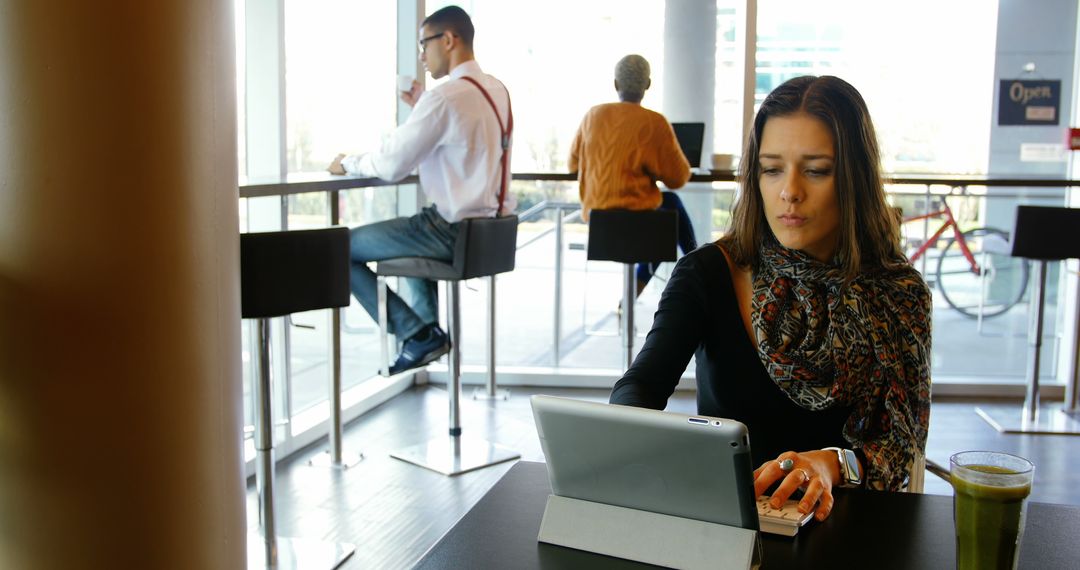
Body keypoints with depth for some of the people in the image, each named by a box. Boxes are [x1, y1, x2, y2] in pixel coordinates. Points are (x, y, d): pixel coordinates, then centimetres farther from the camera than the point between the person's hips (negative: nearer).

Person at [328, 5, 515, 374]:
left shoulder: (444, 97, -18)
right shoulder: (496, 89, 9)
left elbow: (392, 166, -16)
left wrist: (349, 163, 1)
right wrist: (421, 108, 17)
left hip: (454, 232, -9)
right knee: (410, 230, 37)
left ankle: (418, 334, 2)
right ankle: (429, 330, 30)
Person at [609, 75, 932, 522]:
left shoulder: (897, 293, -1)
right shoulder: (706, 275, -4)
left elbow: (900, 443, -5)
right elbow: (638, 387, -14)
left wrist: (833, 463, -28)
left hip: (832, 521, 1)